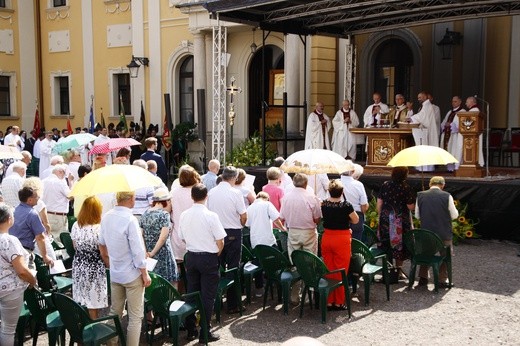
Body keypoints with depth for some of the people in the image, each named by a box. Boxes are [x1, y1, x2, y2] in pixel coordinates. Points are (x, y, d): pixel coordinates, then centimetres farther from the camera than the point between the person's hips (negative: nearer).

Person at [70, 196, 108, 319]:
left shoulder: (75, 226, -3)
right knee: (93, 304, 7)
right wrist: (110, 266, 4)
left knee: (81, 301, 18)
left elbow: (75, 247, 10)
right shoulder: (98, 229, -21)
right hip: (94, 269, -6)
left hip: (78, 266, 6)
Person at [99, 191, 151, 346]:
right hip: (132, 275, -7)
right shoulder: (130, 220, -21)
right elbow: (138, 251, -19)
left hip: (114, 274, 7)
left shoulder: (106, 217, 2)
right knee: (135, 316, 3)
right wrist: (145, 274, -10)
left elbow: (102, 244, 13)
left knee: (115, 312, 17)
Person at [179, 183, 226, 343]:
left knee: (191, 293, 14)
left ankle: (191, 330, 22)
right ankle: (205, 333, 9)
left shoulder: (184, 215, -2)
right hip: (208, 258, -5)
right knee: (207, 296, 4)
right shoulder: (211, 216, -17)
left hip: (191, 256, 5)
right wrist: (216, 254, 6)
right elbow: (220, 242, -13)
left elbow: (183, 238, 9)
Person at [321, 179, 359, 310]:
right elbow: (356, 220, -1)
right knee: (341, 272, 5)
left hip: (326, 238, 4)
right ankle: (339, 302, 11)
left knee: (328, 270, 12)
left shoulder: (324, 204, -3)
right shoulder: (346, 205, -14)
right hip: (342, 239, -4)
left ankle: (329, 301, 18)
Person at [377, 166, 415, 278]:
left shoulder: (385, 185, -1)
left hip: (385, 220, 3)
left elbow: (379, 204, 2)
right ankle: (398, 269, 13)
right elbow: (411, 207, -12)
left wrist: (381, 216, 13)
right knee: (400, 244, 9)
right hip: (400, 221, -3)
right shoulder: (406, 188, -12)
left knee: (386, 243, 13)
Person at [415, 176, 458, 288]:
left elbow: (417, 215, 5)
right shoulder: (447, 196, -11)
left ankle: (422, 278, 25)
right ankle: (442, 280, 18)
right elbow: (454, 215, -4)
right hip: (444, 233, -2)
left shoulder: (420, 195, -3)